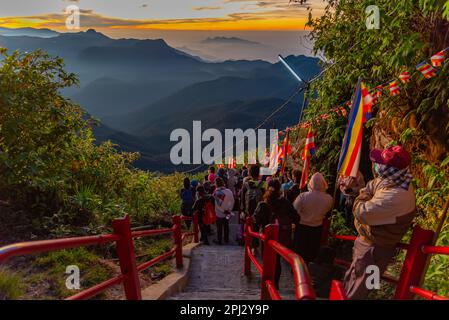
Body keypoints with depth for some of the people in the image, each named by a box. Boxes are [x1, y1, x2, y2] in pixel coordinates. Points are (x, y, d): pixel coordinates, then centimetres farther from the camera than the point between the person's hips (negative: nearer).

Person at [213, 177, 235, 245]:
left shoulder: (216, 192, -20)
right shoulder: (229, 191, -10)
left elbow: (219, 204, -22)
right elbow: (232, 202, -4)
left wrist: (224, 211, -11)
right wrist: (229, 210, 3)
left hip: (219, 213, -3)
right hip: (227, 213, 3)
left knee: (219, 228, 12)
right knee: (226, 227, 19)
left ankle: (219, 241, 22)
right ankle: (226, 240, 31)